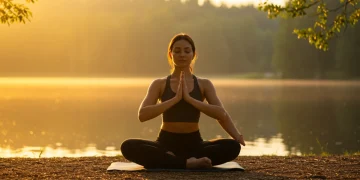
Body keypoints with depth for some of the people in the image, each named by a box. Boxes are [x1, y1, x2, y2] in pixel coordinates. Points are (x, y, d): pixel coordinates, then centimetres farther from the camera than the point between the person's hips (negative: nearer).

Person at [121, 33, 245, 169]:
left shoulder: (204, 84, 6)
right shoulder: (159, 84, 4)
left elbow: (221, 114, -10)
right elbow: (142, 115, -12)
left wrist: (189, 98, -21)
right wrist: (175, 99, -20)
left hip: (194, 144, 1)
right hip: (166, 143, -1)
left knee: (232, 147, -28)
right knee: (128, 147, -30)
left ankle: (166, 160, -27)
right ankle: (188, 162, -32)